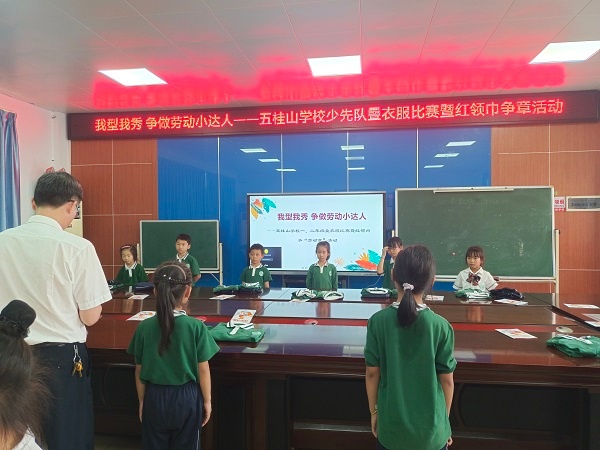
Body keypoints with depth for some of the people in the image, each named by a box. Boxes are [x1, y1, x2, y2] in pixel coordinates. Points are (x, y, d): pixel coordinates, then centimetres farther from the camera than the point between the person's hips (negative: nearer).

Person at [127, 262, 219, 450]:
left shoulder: (144, 327, -10)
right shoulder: (196, 327, -17)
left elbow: (139, 371, -1)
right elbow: (203, 370, -11)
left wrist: (141, 401, 12)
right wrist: (207, 400, 3)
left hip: (155, 397, 2)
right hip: (186, 397, -2)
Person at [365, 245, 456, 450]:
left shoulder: (377, 321, -14)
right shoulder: (441, 326, -15)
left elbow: (372, 373, -6)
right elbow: (447, 379, -6)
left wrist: (374, 411, 9)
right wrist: (445, 417, 10)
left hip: (391, 425, 1)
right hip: (430, 427, 0)